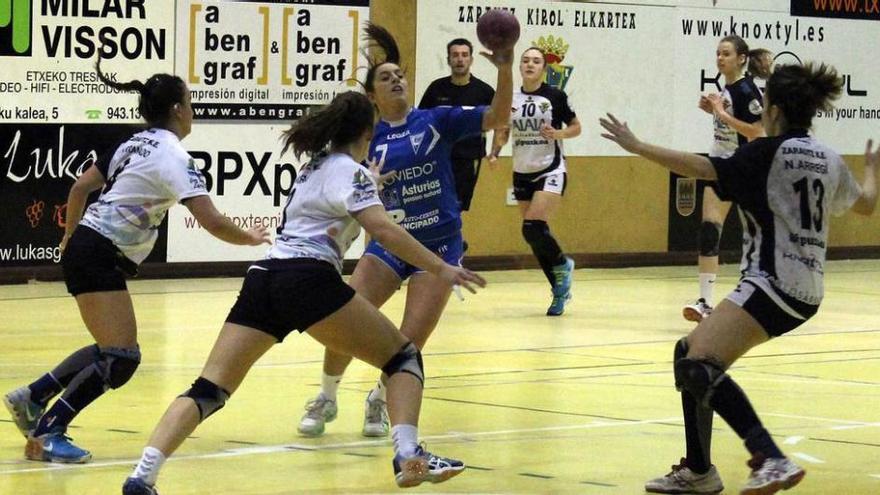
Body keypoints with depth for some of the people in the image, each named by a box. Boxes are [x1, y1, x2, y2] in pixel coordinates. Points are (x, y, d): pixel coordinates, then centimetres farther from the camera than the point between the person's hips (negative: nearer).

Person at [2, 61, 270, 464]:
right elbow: (212, 222, -20)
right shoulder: (173, 156, -13)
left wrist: (71, 237, 31)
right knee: (120, 359, -12)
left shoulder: (135, 144, 13)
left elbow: (80, 187, 19)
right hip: (100, 258, -9)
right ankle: (47, 432, -11)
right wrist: (249, 238, -3)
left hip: (84, 247, 9)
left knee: (113, 350, 15)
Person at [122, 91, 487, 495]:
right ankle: (409, 456, -14)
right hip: (308, 280, -7)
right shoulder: (350, 170, 6)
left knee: (208, 389, -1)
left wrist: (373, 185, 64)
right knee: (403, 357, 6)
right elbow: (383, 229, -10)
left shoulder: (314, 166, 28)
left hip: (262, 279, 7)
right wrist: (440, 269, -11)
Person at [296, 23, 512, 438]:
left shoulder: (436, 121, -2)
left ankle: (378, 401, 20)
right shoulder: (367, 139, 2)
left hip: (438, 247, -1)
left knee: (409, 343, -9)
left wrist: (505, 70, -27)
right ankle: (326, 400, 11)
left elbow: (497, 117, -13)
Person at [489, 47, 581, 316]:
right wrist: (496, 149, -7)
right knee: (534, 235, 5)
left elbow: (576, 128, 2)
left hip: (550, 171, -5)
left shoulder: (555, 97, -6)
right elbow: (502, 132, 13)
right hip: (522, 173, 5)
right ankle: (560, 290, 19)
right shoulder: (510, 99, 4)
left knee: (533, 228, -21)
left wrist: (557, 133, -16)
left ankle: (561, 264, 8)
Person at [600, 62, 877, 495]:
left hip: (773, 284, -9)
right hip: (805, 291, 9)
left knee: (699, 365, -22)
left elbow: (704, 168, -21)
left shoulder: (768, 153, -9)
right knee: (690, 352, 18)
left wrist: (637, 146, -16)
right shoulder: (828, 159, 14)